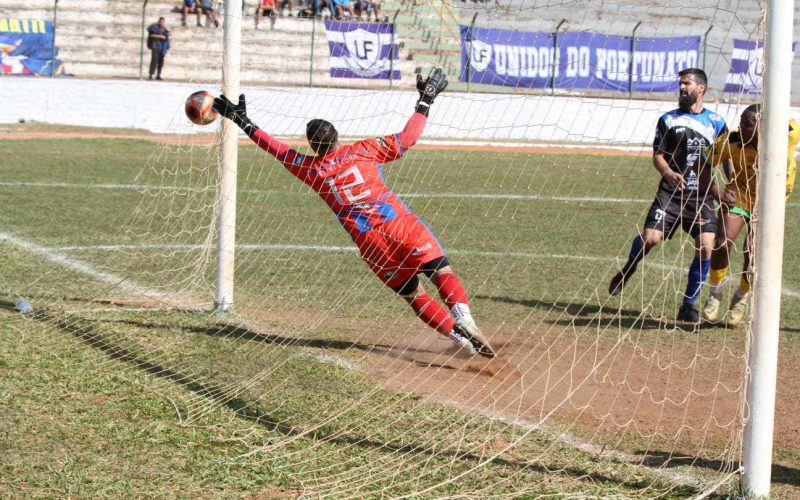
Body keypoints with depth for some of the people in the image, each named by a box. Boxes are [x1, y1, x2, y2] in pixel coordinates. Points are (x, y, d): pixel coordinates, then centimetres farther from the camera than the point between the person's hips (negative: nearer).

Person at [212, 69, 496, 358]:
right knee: (442, 272, -5)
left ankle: (456, 335, -5)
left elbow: (277, 149, 21)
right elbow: (408, 137, 8)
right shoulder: (364, 150, 7)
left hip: (369, 242, 1)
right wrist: (425, 101, 18)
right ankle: (463, 318, -31)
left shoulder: (311, 169, 9)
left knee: (414, 295, 9)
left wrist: (244, 123, 30)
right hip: (402, 225, -1)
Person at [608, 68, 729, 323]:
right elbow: (658, 155, 4)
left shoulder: (716, 122, 10)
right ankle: (627, 271, 17)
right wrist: (669, 173, -17)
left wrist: (721, 193, 4)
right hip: (672, 192, -1)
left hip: (702, 196, 1)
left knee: (705, 247, -13)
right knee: (650, 237, -17)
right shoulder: (668, 119, 10)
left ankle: (688, 306, 1)